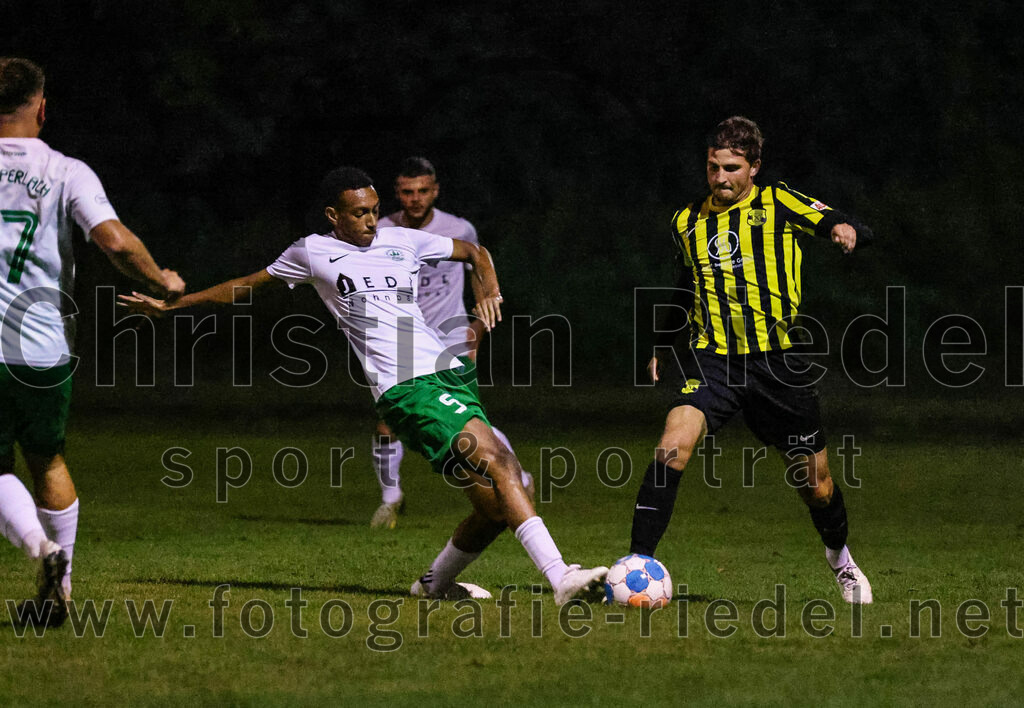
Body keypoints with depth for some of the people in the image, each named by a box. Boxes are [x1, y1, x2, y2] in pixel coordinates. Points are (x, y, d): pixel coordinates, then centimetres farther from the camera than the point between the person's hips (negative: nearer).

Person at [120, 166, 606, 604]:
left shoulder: (402, 241, 18)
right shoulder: (312, 253, 9)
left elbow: (473, 252, 31)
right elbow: (244, 287, 22)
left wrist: (487, 284, 9)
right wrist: (167, 305, 26)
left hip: (451, 375, 6)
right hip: (406, 388, -6)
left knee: (495, 508, 0)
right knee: (498, 463, -26)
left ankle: (437, 582, 25)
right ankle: (559, 576, -35)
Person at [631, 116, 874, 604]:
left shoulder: (778, 205, 1)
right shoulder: (687, 222, 13)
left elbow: (856, 231, -7)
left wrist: (847, 230, -31)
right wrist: (661, 344, 33)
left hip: (777, 362, -1)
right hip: (711, 360, 2)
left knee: (815, 484, 7)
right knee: (673, 447, -25)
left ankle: (839, 556, 38)